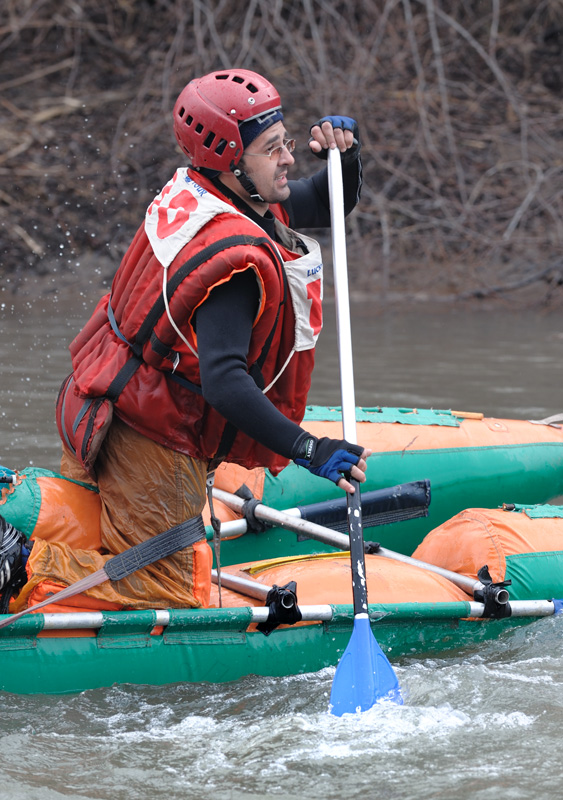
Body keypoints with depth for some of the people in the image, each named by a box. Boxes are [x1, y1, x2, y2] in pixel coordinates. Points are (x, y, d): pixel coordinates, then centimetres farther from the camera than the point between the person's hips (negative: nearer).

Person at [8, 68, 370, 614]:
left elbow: (327, 207, 12)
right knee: (166, 592, -1)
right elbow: (223, 381, -40)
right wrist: (308, 450, -45)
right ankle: (24, 566, -5)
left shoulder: (192, 193, -2)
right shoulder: (237, 259, -31)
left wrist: (345, 155, -8)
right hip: (155, 441, -9)